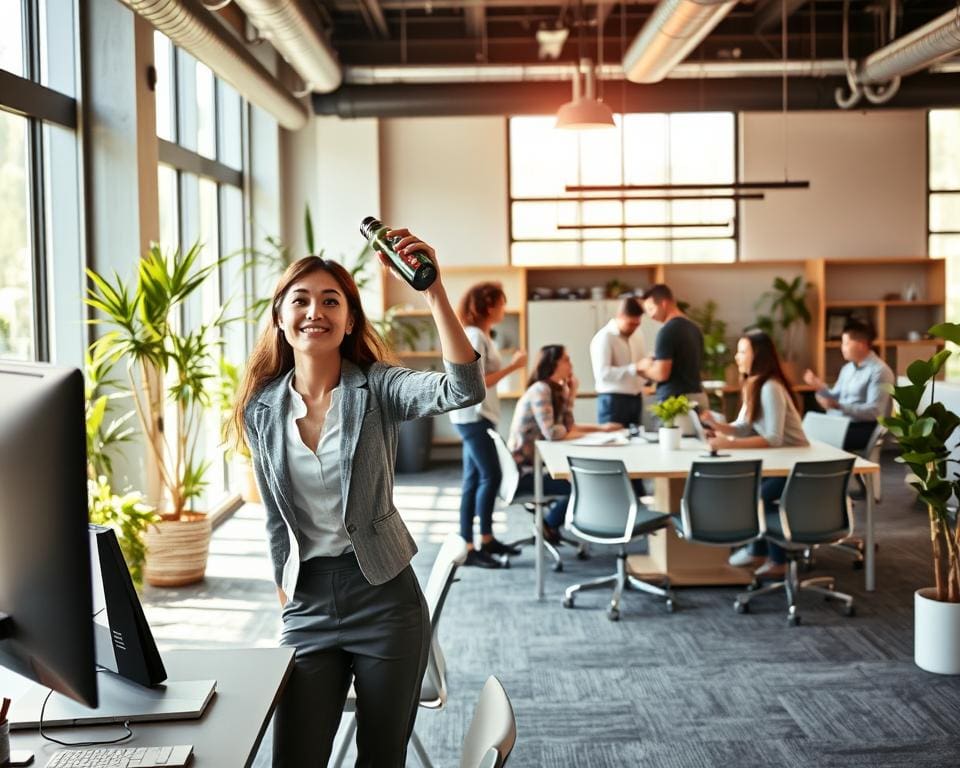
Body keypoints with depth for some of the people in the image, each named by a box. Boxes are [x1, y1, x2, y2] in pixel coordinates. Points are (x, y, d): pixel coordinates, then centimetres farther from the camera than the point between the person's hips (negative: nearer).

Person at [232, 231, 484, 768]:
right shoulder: (262, 408, 2)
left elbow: (464, 390, -29)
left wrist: (434, 290, -37)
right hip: (308, 603, 3)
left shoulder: (377, 388, -9)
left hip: (385, 597, -2)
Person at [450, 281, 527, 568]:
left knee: (475, 479, 12)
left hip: (478, 415, 10)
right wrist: (512, 367, -17)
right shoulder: (474, 337, -16)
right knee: (490, 476, -8)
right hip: (472, 415, -10)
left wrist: (510, 365, 9)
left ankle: (485, 540, 18)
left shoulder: (479, 335, 14)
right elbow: (477, 383, -22)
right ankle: (475, 544, -3)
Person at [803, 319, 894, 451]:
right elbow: (835, 399, 17)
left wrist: (839, 406, -26)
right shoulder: (847, 368, 16)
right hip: (842, 424, 7)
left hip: (866, 428, -7)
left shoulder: (879, 371, -9)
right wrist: (820, 387, -1)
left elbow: (875, 411, -19)